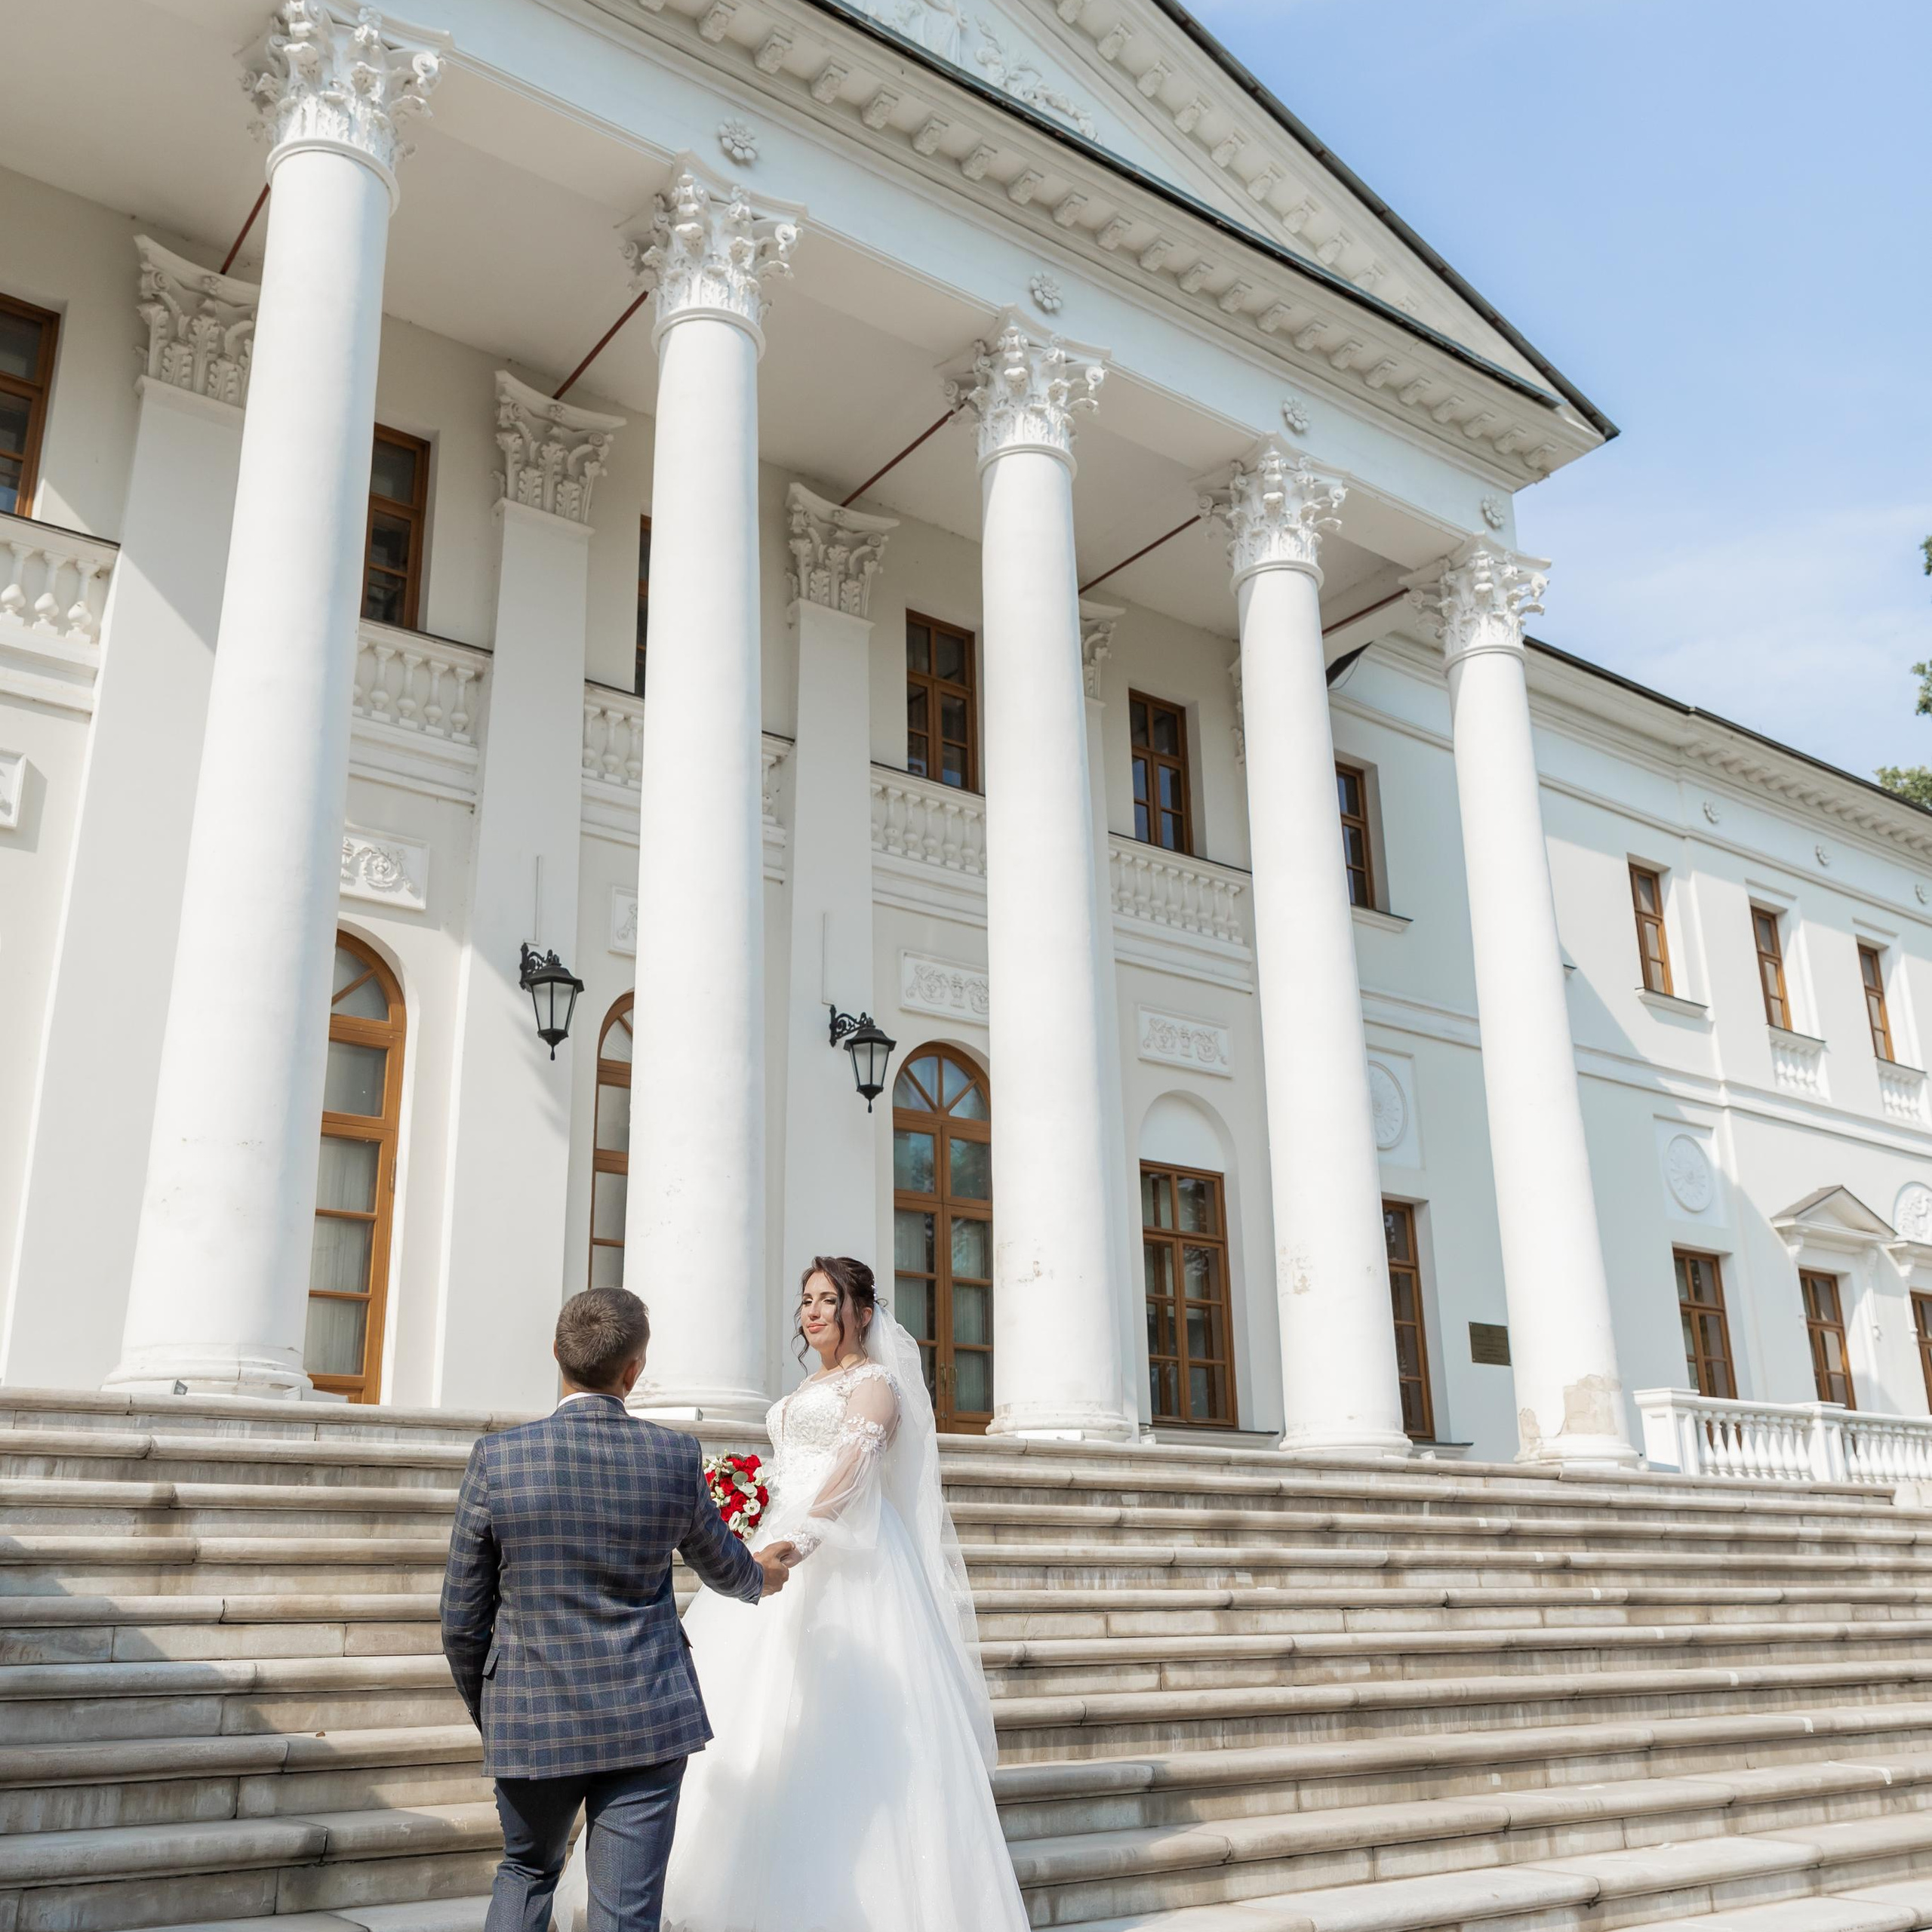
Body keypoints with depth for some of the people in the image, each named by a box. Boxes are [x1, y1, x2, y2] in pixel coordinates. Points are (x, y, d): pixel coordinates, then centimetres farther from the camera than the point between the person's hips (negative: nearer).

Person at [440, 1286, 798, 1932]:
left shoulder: (497, 1458, -11)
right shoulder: (676, 1456, -8)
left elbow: (462, 1621, -3)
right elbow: (722, 1565, 12)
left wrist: (488, 1713, 15)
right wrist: (760, 1577, 36)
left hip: (532, 1720, 1)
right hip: (648, 1721, 0)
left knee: (526, 1870, 26)